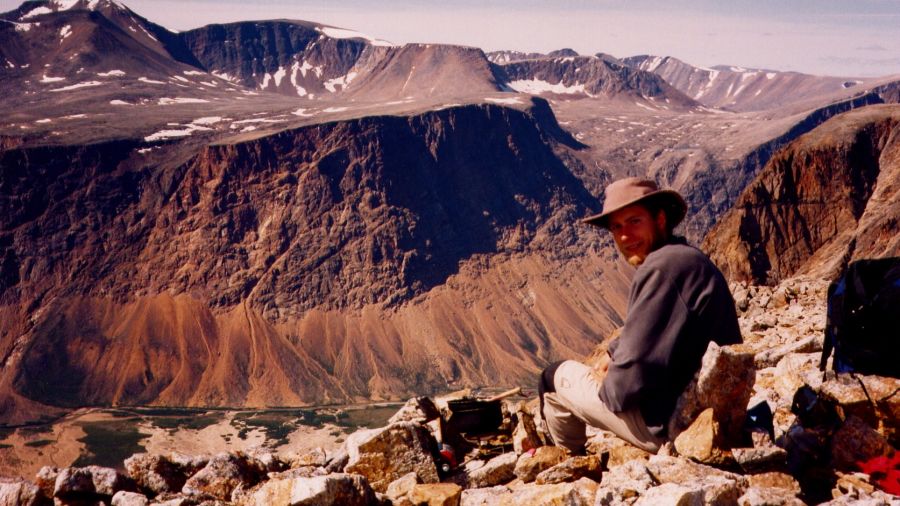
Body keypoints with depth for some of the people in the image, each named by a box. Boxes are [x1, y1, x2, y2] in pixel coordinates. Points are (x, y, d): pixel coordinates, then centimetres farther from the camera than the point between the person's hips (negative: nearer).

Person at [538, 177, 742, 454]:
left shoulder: (661, 267, -23)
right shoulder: (688, 258, 10)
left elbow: (635, 373, -25)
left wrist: (606, 387, -7)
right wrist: (614, 351, 11)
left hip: (669, 426, -10)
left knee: (556, 377, 7)